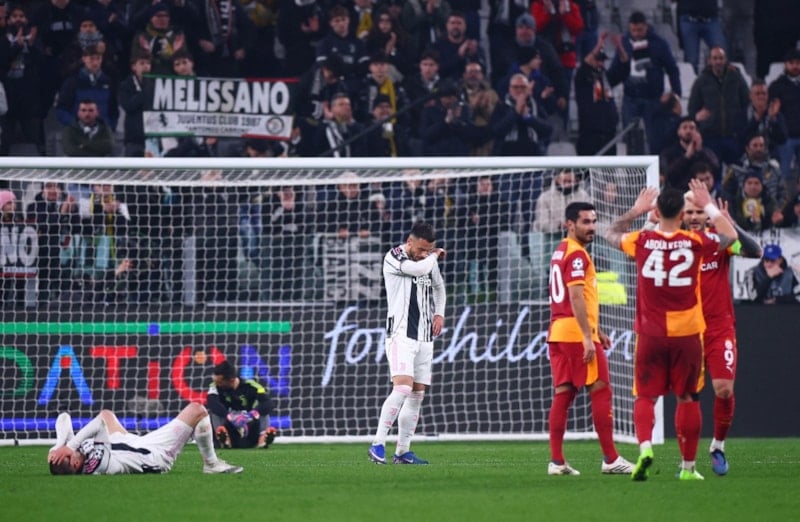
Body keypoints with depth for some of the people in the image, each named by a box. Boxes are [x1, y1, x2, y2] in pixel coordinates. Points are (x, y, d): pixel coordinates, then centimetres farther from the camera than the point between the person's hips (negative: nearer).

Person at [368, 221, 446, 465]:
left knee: (417, 395, 5)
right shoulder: (394, 258, -9)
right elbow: (417, 268, -27)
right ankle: (378, 444, -21)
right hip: (401, 333, -7)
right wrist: (435, 255, -6)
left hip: (424, 337, 7)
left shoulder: (429, 261, 12)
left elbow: (438, 287, 30)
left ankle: (402, 451, 10)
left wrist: (439, 313, 14)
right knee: (403, 388, -22)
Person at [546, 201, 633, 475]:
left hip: (558, 331, 9)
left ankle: (556, 461, 4)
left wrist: (595, 330, 26)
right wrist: (588, 337, -21)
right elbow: (576, 298, -20)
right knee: (601, 391, -5)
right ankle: (610, 459, -5)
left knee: (563, 393, 7)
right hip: (576, 332, -9)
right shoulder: (577, 255, -12)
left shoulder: (561, 252, 18)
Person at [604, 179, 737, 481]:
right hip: (687, 332, 0)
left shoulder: (642, 241, -5)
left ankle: (645, 445, -20)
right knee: (687, 397, 9)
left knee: (646, 396, 6)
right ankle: (688, 466, 11)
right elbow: (730, 236, 14)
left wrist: (635, 210, 26)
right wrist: (708, 206, 20)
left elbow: (612, 234, 17)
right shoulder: (695, 242, -6)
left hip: (650, 334, 0)